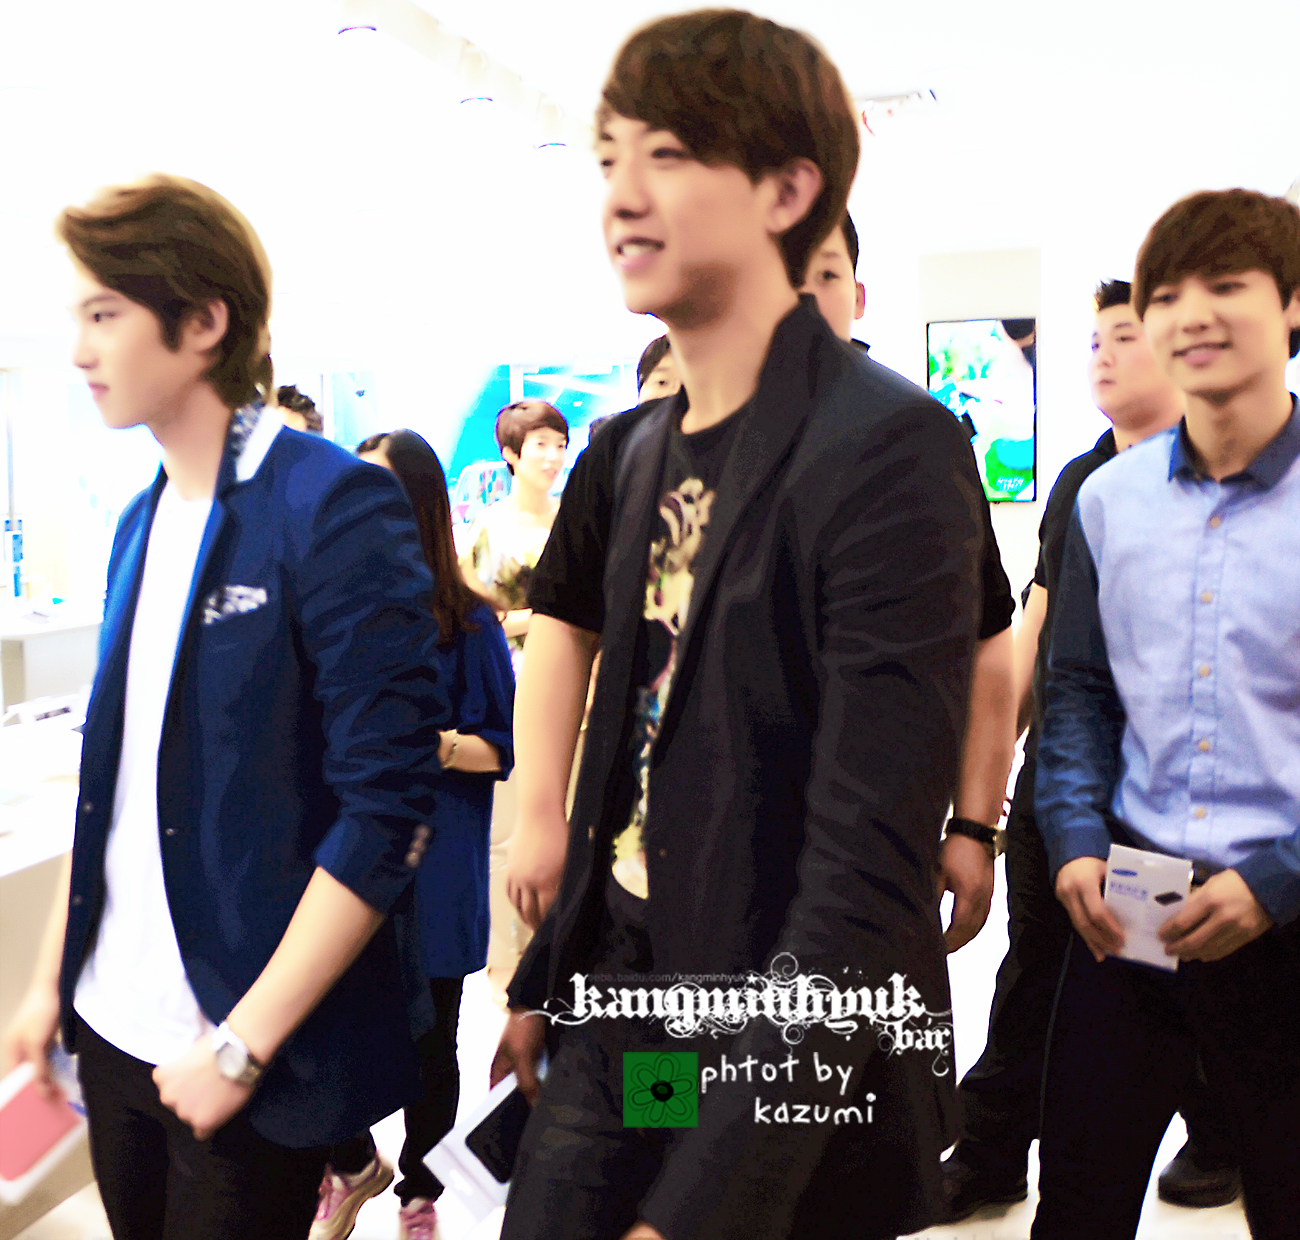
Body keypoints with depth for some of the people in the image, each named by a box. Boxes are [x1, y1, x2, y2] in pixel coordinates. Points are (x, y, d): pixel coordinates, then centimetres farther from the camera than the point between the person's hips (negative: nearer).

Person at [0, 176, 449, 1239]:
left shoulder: (335, 506, -15)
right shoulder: (142, 522, 8)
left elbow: (388, 806, -19)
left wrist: (244, 1041, -18)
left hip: (253, 1056, -7)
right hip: (114, 1026, 7)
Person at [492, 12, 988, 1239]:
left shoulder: (890, 451, -19)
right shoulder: (630, 453, 4)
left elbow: (870, 882, -24)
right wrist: (541, 973, 13)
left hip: (792, 1100, -6)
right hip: (608, 1022, 6)